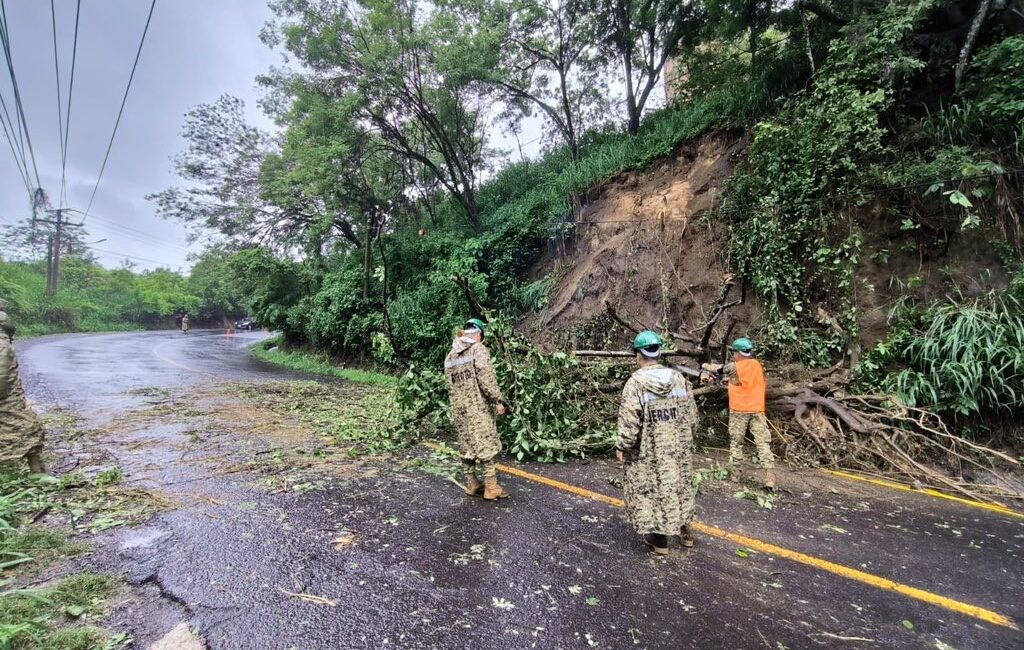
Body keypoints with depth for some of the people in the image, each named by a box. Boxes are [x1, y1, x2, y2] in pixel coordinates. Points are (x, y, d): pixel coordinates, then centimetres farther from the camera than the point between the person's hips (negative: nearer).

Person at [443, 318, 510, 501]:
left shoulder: (450, 356, 14)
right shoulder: (478, 349, -7)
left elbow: (450, 383, 14)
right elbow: (486, 377, -16)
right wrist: (497, 400, -12)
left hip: (459, 409, 7)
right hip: (478, 407, -6)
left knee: (466, 444, 13)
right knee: (485, 444, -1)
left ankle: (471, 484, 21)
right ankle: (491, 487, 3)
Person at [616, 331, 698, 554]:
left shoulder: (636, 382, -18)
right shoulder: (678, 378, -2)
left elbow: (629, 420, -18)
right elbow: (691, 414, 5)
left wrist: (622, 446, -6)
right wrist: (685, 439, 19)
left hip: (647, 451, -5)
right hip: (677, 447, 5)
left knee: (649, 489, 10)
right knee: (678, 485, 20)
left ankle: (658, 537, 21)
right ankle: (683, 529, 36)